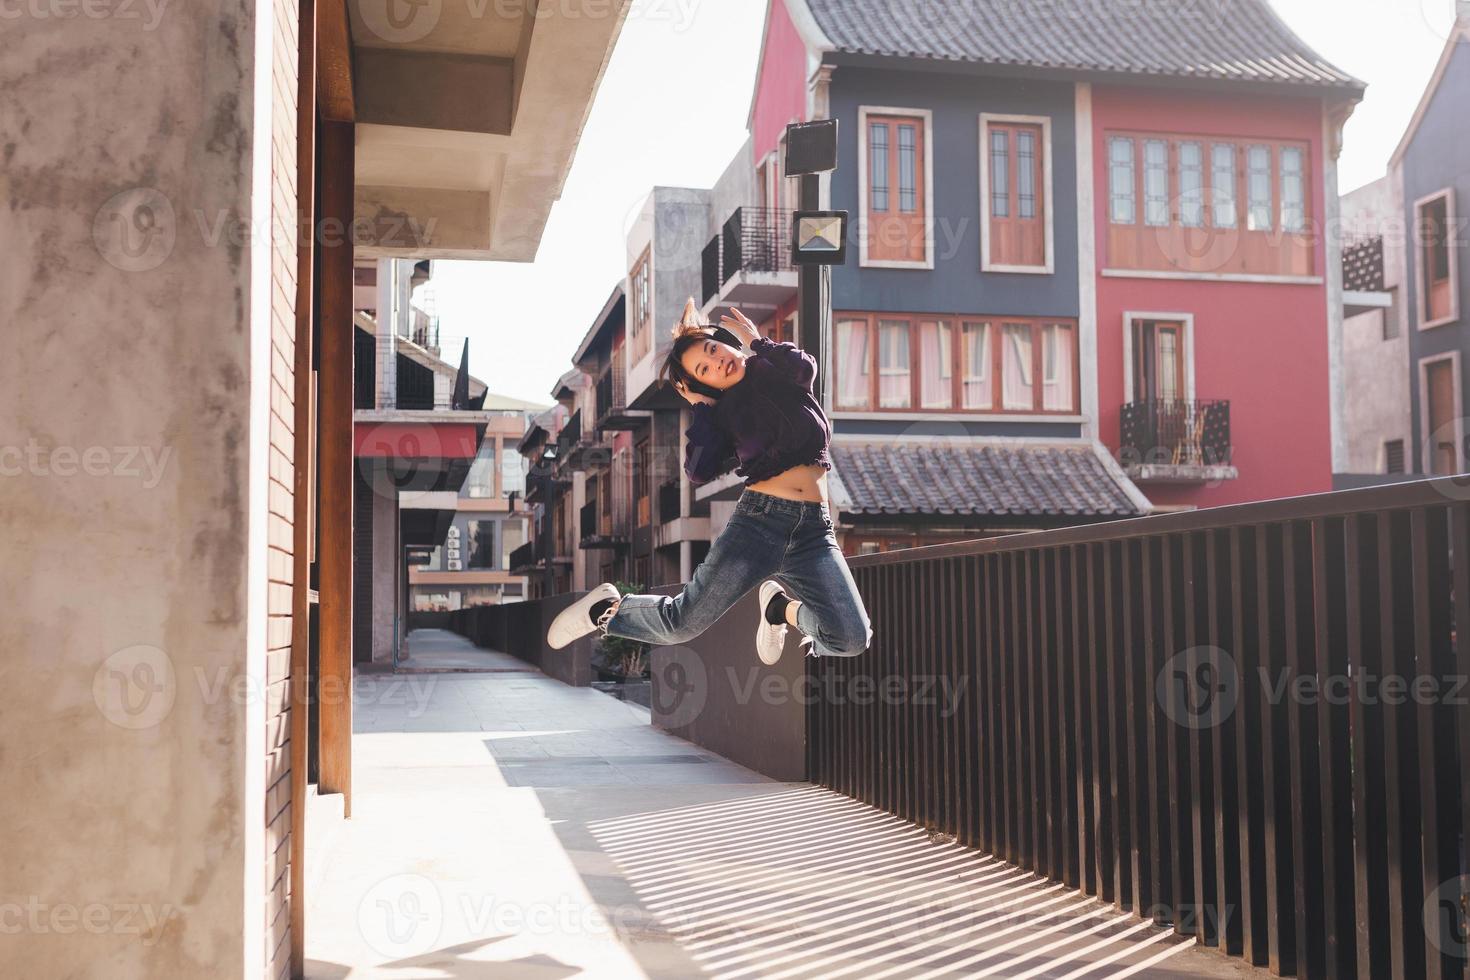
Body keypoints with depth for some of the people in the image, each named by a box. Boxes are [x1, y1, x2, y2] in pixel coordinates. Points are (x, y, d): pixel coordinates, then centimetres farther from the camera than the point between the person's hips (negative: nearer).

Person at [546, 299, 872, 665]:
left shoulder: (783, 374, 10)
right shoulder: (724, 412, 7)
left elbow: (805, 367, -15)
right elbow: (698, 471, -9)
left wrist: (756, 342, 1)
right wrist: (702, 408, 1)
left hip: (814, 529, 1)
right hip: (757, 520, -1)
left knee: (853, 639, -15)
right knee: (682, 623, -4)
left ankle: (780, 607, 15)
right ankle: (607, 608, 26)